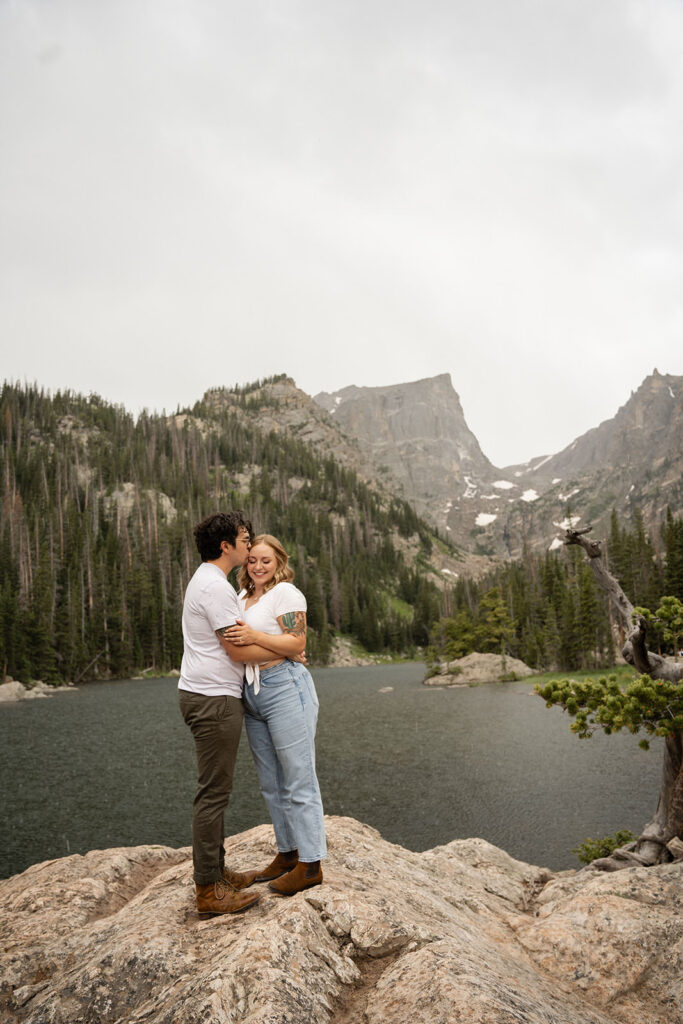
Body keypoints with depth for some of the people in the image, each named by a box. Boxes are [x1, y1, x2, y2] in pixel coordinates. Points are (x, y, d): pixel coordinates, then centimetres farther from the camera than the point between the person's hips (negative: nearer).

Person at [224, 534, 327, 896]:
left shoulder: (286, 593, -7)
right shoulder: (242, 597, 17)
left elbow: (297, 643, -15)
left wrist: (254, 636, -24)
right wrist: (237, 636, 2)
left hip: (286, 688, -8)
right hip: (252, 695, 8)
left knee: (298, 781, -2)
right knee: (271, 784, 16)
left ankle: (310, 865, 8)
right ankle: (287, 853, 29)